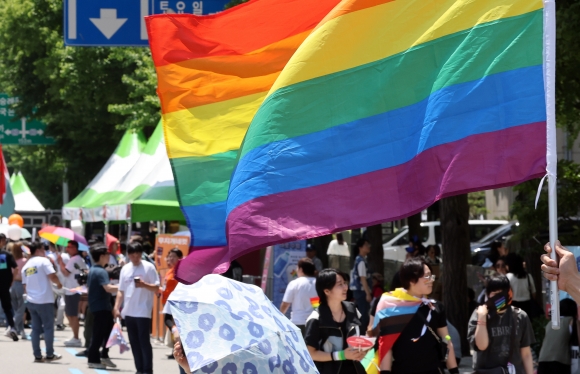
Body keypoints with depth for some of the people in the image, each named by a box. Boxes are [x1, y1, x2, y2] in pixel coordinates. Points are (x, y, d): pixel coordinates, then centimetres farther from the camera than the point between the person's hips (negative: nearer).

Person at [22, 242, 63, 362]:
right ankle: (50, 355, 5)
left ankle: (37, 355, 7)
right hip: (45, 300, -6)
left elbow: (25, 286, 15)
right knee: (48, 327, 2)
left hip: (31, 301, 6)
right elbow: (52, 276, -18)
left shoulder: (26, 266, 13)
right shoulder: (44, 261, -7)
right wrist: (59, 284, 0)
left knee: (36, 328, 9)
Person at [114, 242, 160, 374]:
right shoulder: (125, 269, 11)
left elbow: (156, 289, -6)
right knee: (134, 342, 9)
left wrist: (144, 285, -23)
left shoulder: (149, 267, -5)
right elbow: (121, 291, 15)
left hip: (143, 312, -6)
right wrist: (117, 307, 7)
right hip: (128, 312, 6)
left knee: (144, 341, -6)